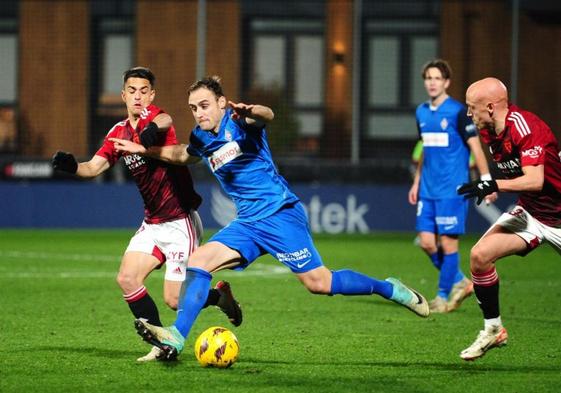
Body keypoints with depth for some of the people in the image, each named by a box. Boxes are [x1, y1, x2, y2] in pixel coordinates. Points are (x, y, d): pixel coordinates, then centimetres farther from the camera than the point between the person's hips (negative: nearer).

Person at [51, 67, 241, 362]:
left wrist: (153, 128, -63)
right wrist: (71, 166, -24)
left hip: (180, 222, -7)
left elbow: (165, 121, -39)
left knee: (175, 300, -8)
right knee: (127, 279, -7)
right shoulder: (119, 132, 7)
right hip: (152, 224, 7)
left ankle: (219, 294, 23)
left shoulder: (153, 116, -14)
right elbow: (95, 167, -2)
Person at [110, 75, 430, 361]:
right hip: (248, 223, 7)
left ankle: (389, 289, 7)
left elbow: (267, 116, -34)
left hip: (280, 212, -7)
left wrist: (249, 112, -57)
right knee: (198, 262, -8)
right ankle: (176, 340, -13)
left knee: (318, 283, -12)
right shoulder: (201, 139, 11)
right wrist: (144, 150, 26)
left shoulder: (236, 123, -10)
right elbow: (181, 155, 36)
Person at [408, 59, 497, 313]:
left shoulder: (458, 112, -8)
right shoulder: (422, 113, 11)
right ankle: (459, 282, 19)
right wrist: (416, 182, 22)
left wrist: (486, 180, -12)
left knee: (448, 242, -4)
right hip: (428, 190, 6)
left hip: (452, 189, -6)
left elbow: (475, 147, -8)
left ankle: (443, 297, 7)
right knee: (426, 241, 2)